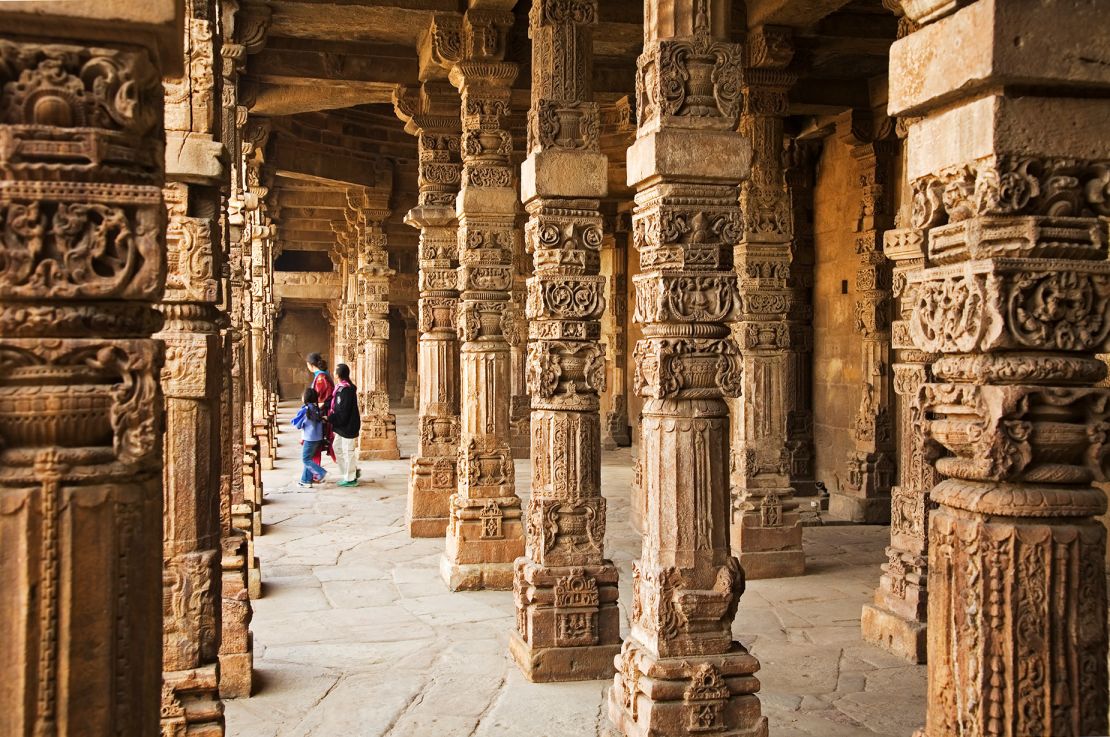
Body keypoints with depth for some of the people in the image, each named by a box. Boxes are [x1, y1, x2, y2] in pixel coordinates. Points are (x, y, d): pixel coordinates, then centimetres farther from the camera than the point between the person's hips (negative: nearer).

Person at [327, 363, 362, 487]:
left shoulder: (346, 389, -21)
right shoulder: (341, 387, 9)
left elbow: (343, 411, -23)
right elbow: (338, 405, 14)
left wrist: (330, 418, -17)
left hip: (348, 425, -10)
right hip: (343, 425, 10)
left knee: (348, 451, 1)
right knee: (337, 447, 18)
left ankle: (350, 479, 12)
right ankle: (354, 471, 27)